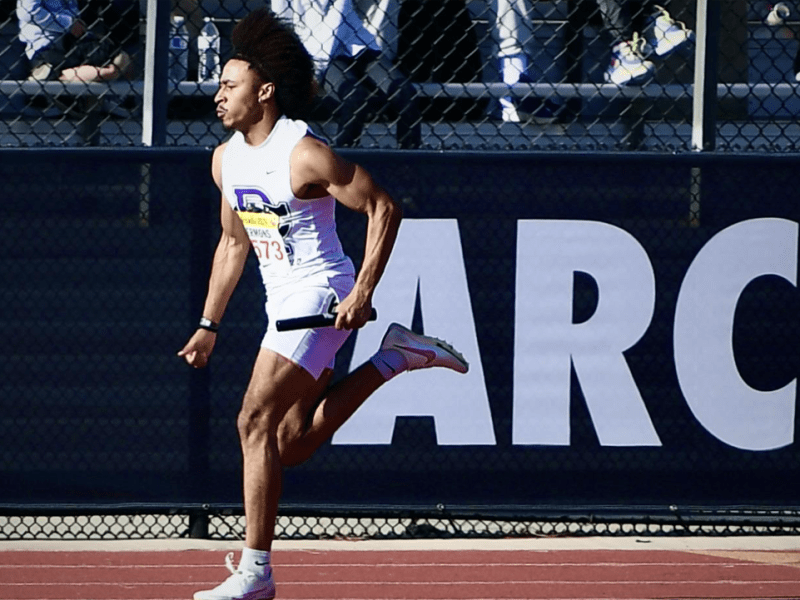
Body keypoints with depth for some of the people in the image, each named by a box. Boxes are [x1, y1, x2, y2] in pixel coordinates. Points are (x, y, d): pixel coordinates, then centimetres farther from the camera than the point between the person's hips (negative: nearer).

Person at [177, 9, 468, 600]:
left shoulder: (305, 155, -16)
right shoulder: (227, 159, 8)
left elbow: (384, 208, -14)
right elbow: (234, 243, 21)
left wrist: (363, 292, -20)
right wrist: (209, 325, 17)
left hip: (320, 296, -9)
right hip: (284, 305, 9)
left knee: (256, 423, -17)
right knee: (291, 446, 9)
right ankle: (394, 358, 22)